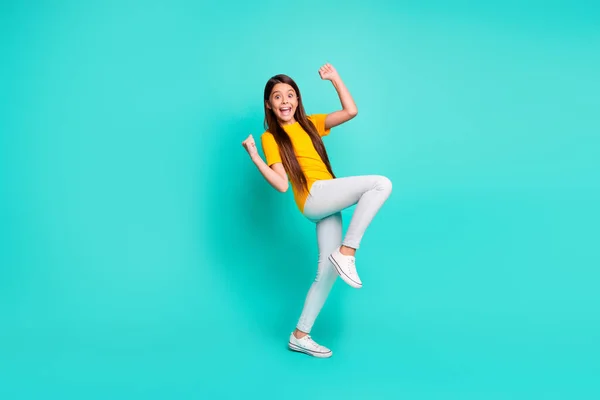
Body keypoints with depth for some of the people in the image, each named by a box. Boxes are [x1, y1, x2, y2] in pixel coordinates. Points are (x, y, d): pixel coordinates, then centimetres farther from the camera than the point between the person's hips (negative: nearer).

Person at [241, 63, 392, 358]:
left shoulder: (310, 124, 22)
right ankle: (346, 253, -21)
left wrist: (335, 79, 10)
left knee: (328, 269, 4)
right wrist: (254, 157, -14)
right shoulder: (271, 137, 5)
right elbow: (281, 184, -5)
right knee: (381, 184, -21)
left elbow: (351, 112, 12)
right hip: (313, 196, -6)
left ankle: (299, 336, 13)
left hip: (326, 204, 7)